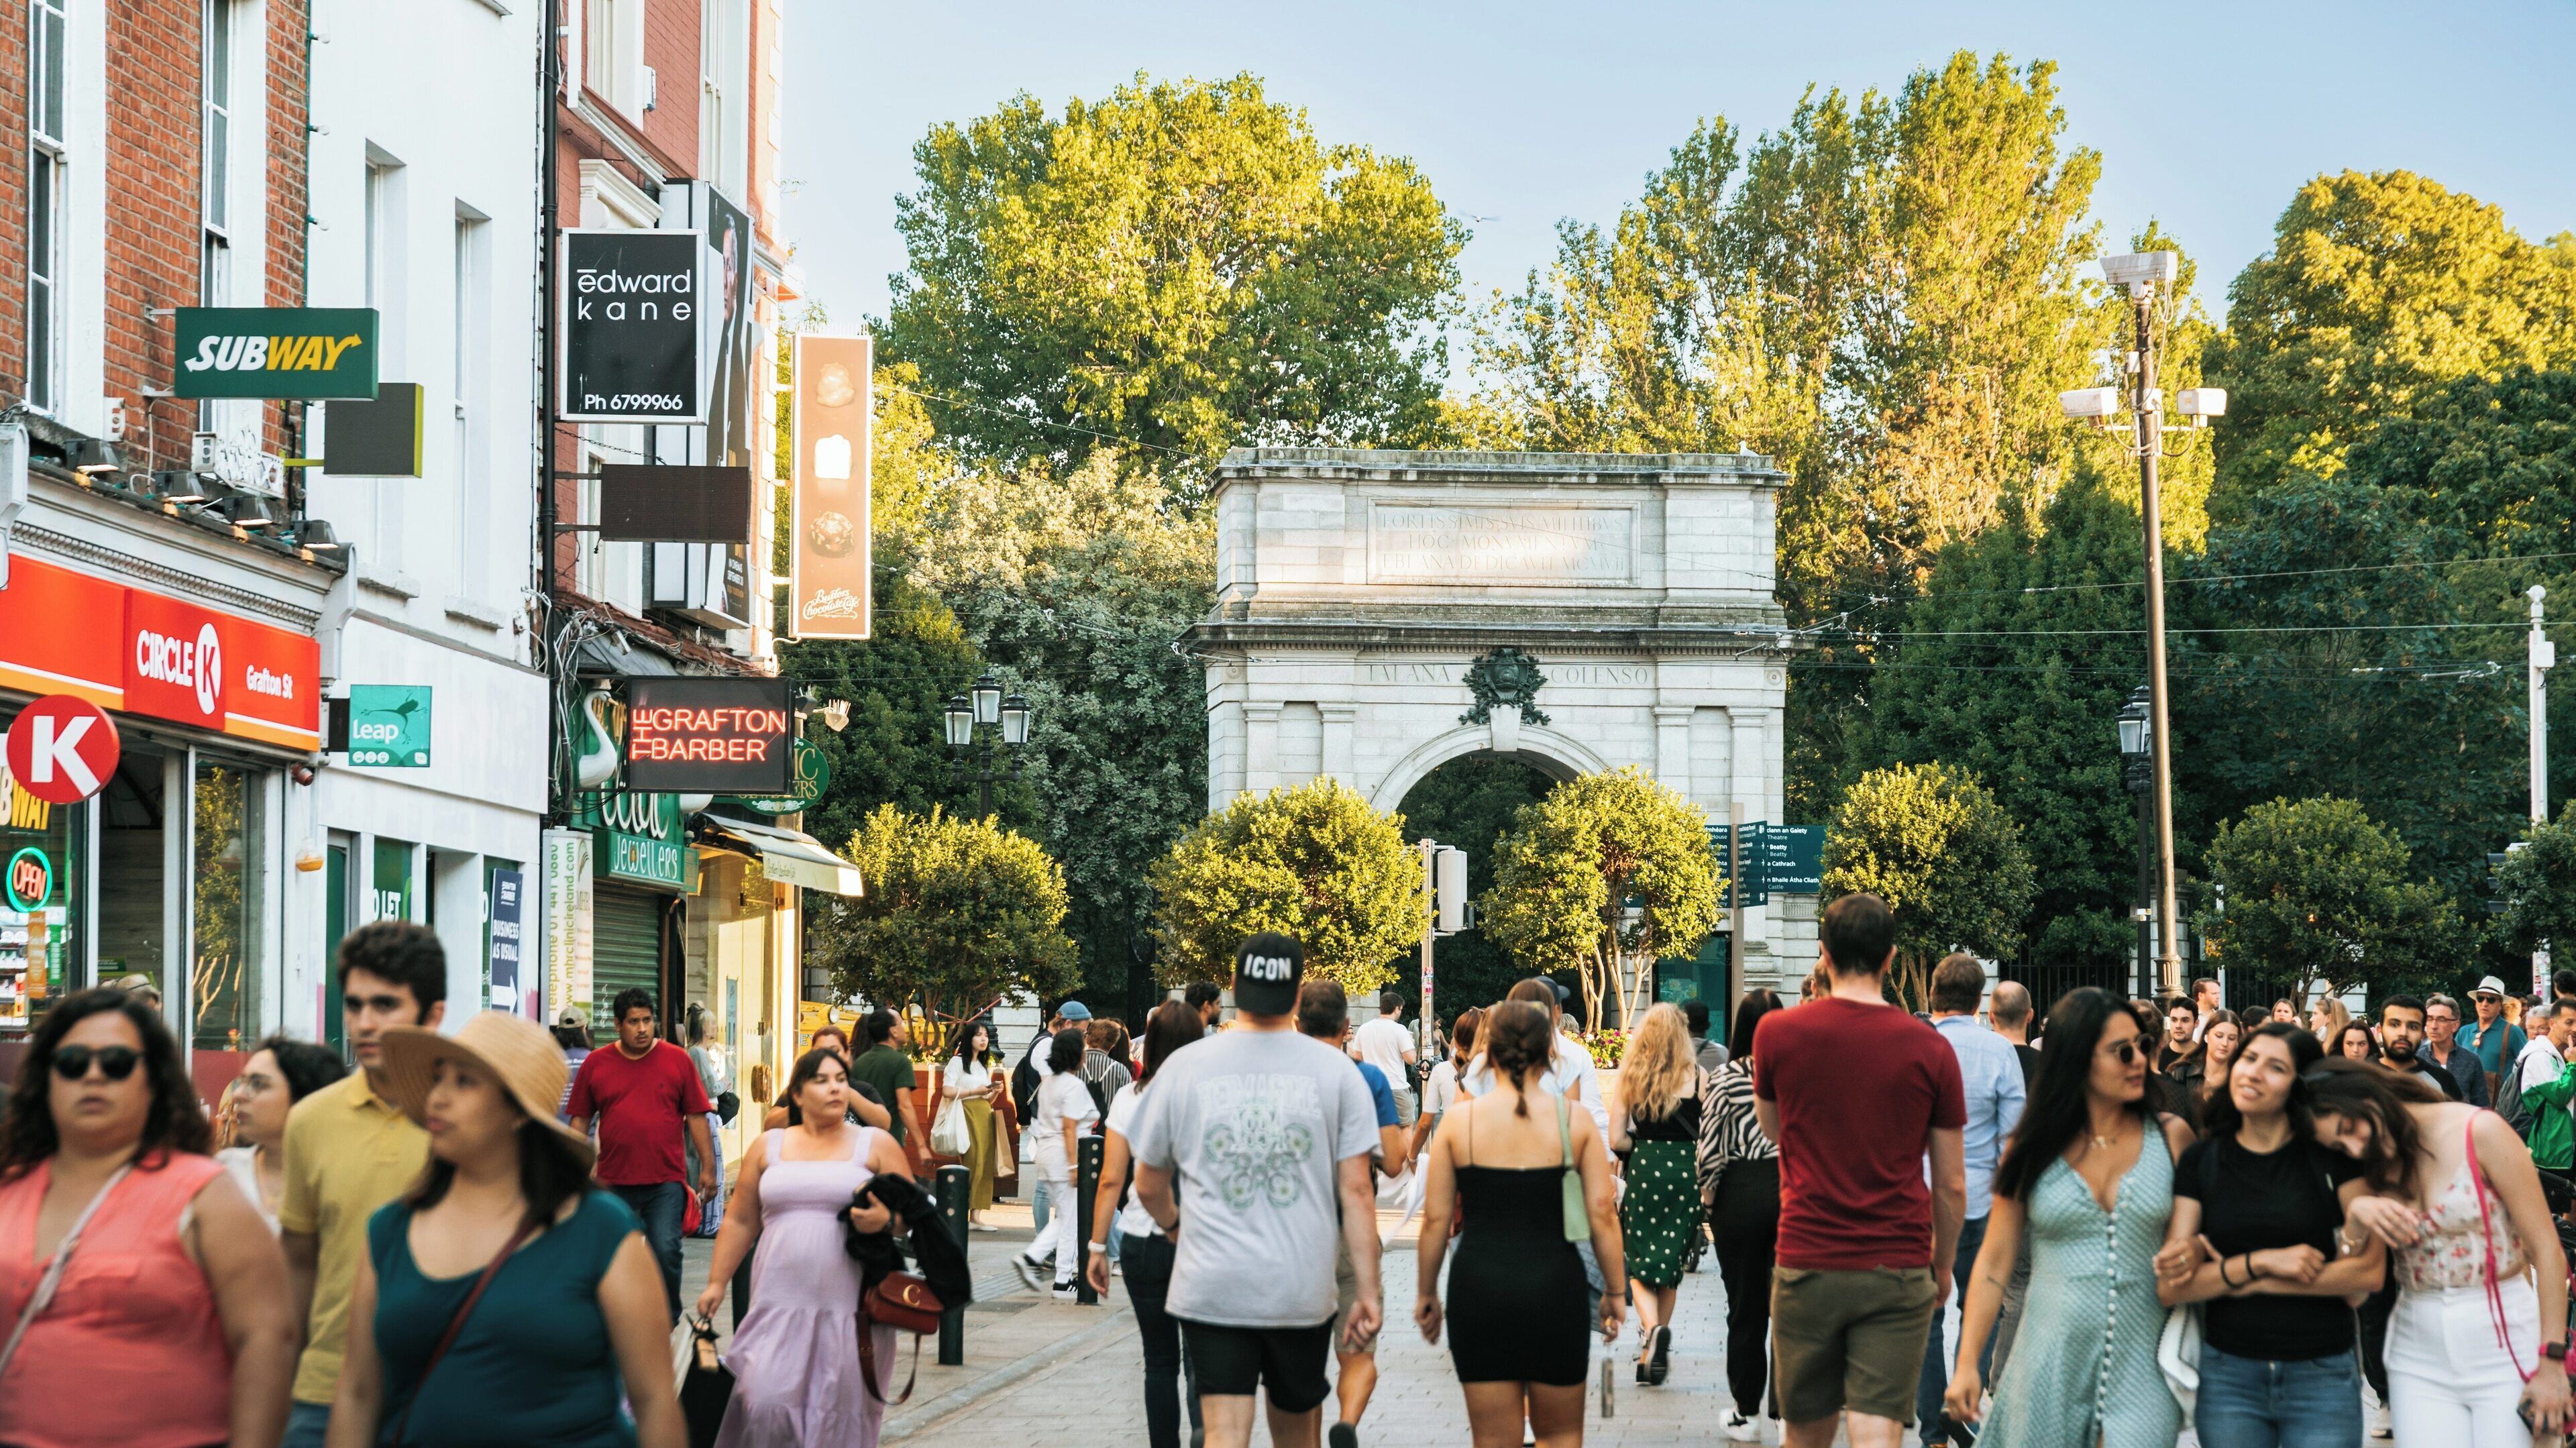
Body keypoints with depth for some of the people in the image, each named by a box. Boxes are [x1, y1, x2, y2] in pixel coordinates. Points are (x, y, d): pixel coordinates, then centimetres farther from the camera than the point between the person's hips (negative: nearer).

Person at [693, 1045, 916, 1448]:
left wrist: (886, 1218, -16)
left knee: (845, 1413, 0)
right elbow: (740, 1222, 15)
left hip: (850, 1307, -1)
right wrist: (716, 1282, 10)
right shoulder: (768, 1147, 11)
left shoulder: (877, 1145, 6)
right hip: (781, 1304, 1)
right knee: (767, 1404, -13)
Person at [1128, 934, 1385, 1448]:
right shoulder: (1335, 1070, -1)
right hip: (1302, 1289, 1)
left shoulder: (1184, 1067, 0)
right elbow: (1356, 1192, -4)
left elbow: (1149, 1187, 10)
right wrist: (1368, 1292, 0)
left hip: (1211, 1286, -1)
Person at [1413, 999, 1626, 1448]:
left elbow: (1436, 1218, 0)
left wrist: (1426, 1294, 11)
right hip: (1555, 1284, 0)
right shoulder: (1574, 1119, -1)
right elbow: (1602, 1215, -3)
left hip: (1480, 1285, 0)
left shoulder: (1460, 1120, -2)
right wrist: (1615, 1292, 8)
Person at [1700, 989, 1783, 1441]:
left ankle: (1746, 1415, 14)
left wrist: (1709, 1199, 7)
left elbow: (1710, 1149, -6)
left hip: (1740, 1194, -1)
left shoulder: (1721, 1080, -6)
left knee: (1745, 1308, 8)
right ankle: (1787, 1413, 9)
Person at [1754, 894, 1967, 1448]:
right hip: (1898, 1273, -1)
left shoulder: (1777, 1032, -2)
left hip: (1807, 1266, 1)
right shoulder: (1930, 1049, -3)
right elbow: (1951, 1185, 2)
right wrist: (1942, 1267, 16)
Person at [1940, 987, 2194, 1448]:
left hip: (2139, 1362, 0)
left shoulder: (2171, 1137, 4)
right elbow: (1994, 1262, 5)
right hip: (2051, 1363, 0)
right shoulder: (2034, 1149, 3)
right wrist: (1966, 1365, 0)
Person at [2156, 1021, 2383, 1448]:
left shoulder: (2332, 1153, -2)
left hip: (2322, 1377, -1)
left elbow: (2370, 1268, -11)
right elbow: (2170, 1289, -3)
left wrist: (2235, 1280, -9)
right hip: (2227, 1376, 1)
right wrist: (2259, 1263, -17)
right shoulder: (2203, 1159, 2)